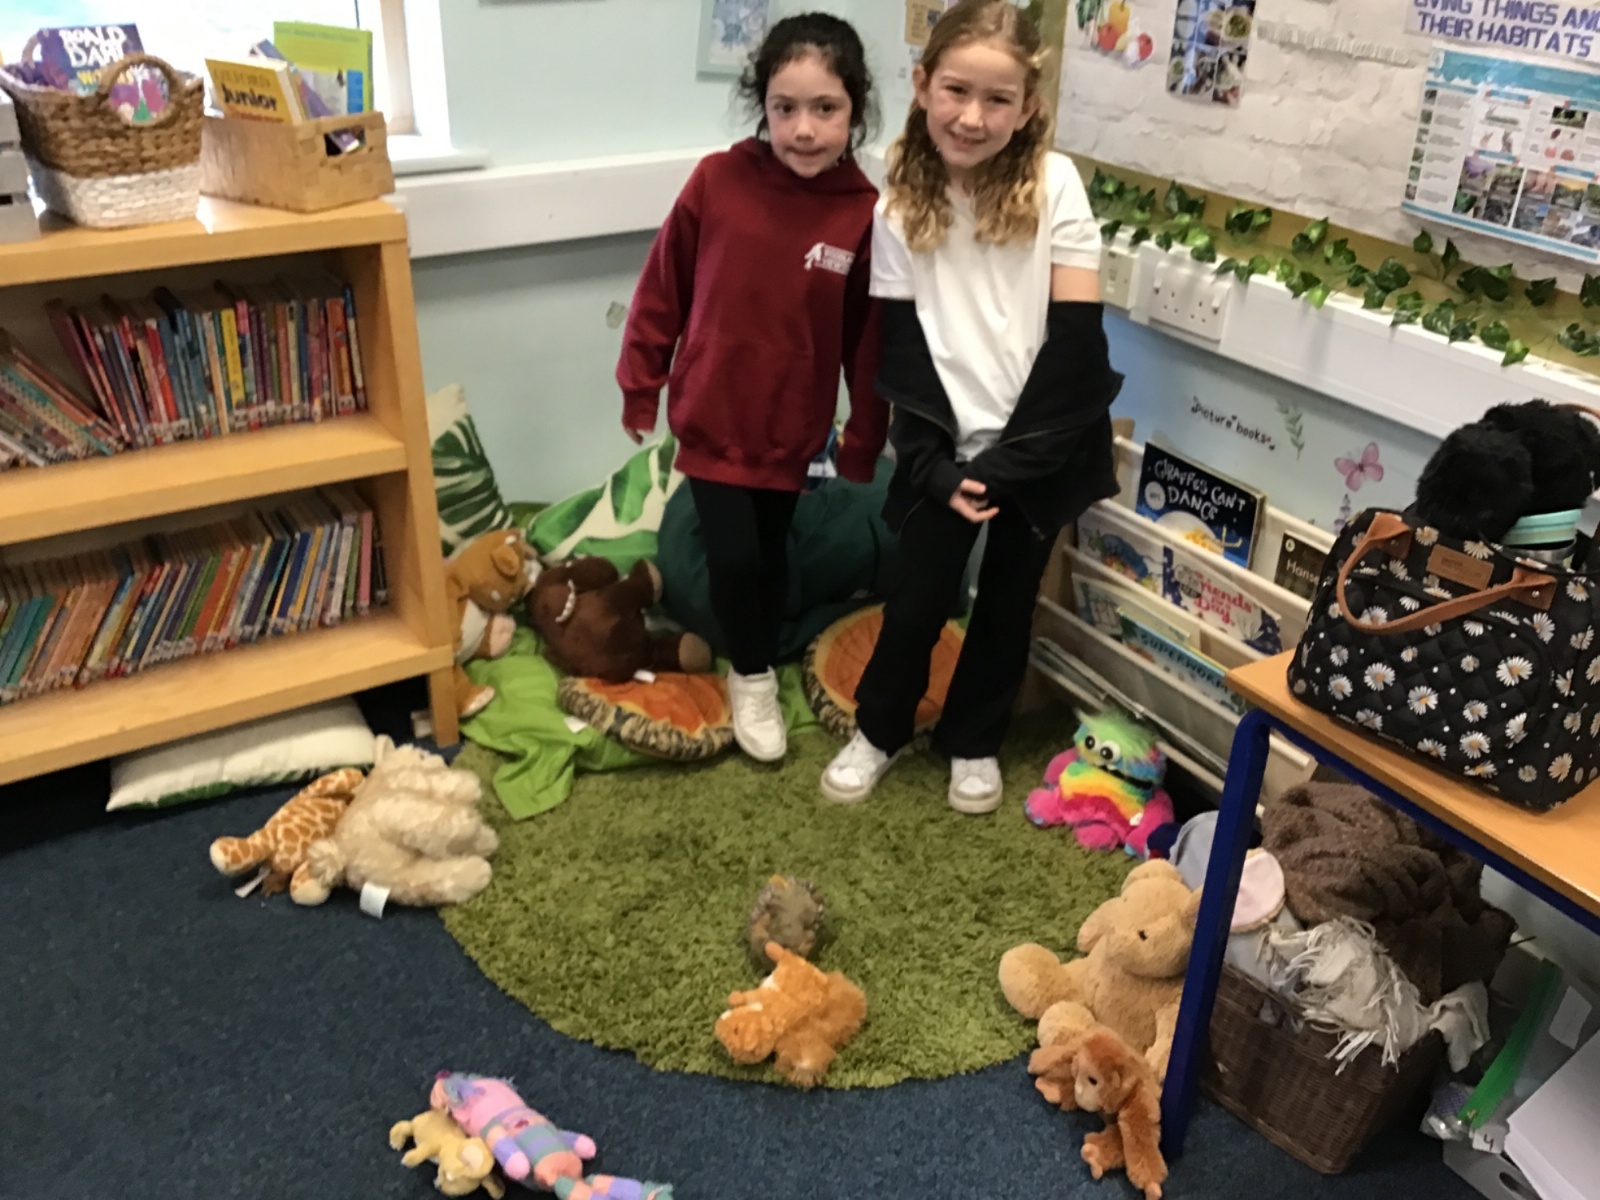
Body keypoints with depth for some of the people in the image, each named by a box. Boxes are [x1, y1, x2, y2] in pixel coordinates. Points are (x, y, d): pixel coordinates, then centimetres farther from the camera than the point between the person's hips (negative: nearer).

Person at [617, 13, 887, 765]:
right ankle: (751, 676, 25)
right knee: (733, 555, -2)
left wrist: (863, 441, 1)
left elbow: (871, 343, -4)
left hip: (791, 422, 1)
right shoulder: (717, 181, -14)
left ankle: (758, 658, 44)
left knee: (770, 551, 16)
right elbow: (663, 287, -2)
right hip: (712, 412, -1)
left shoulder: (866, 214, -13)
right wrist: (639, 384, 4)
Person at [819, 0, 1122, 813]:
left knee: (1006, 603, 14)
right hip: (945, 449, 0)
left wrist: (1009, 458, -13)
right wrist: (935, 465, -12)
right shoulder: (900, 204, -6)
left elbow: (1076, 339, -11)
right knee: (916, 602, 6)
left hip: (1037, 447, 0)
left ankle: (974, 740, 35)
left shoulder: (1055, 185, -10)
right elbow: (900, 352, -4)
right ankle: (878, 729, 32)